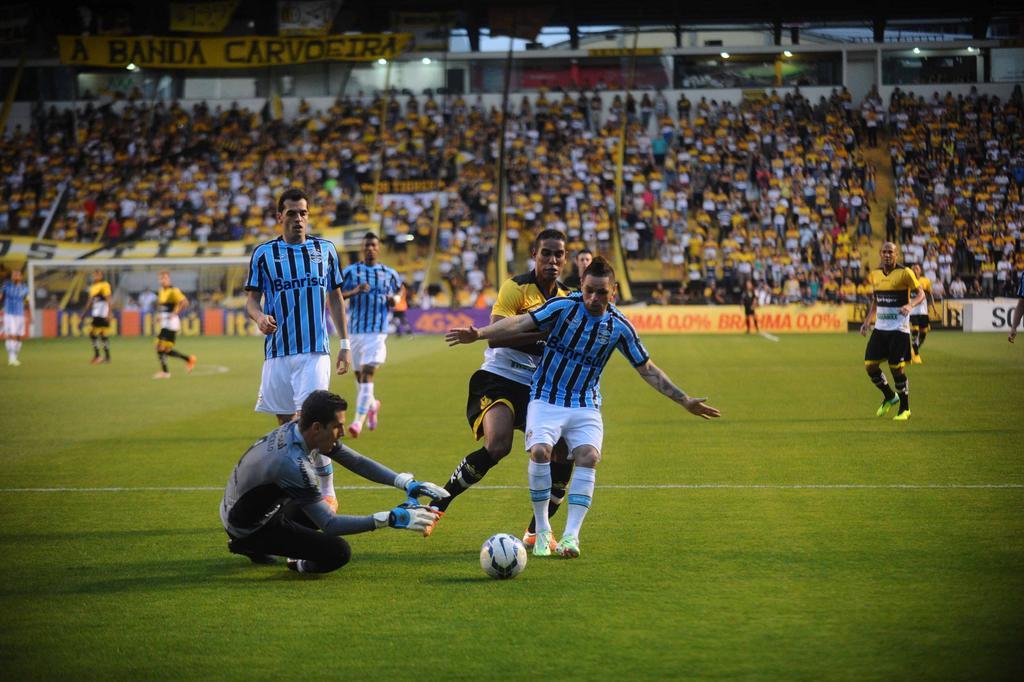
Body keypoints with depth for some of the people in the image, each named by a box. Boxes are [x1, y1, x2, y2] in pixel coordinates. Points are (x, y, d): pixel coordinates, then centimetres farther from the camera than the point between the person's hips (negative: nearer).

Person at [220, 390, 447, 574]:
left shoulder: (297, 429, -7)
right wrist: (390, 519, -31)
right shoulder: (292, 465, -33)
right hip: (250, 528, -9)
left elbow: (357, 462, 1)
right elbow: (329, 525, -28)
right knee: (338, 552, -19)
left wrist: (407, 483, -8)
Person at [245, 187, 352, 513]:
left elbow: (335, 297, 14)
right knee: (285, 424, 5)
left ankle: (327, 492, -5)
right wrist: (259, 316, -18)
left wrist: (344, 344, 12)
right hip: (277, 351, 1)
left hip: (315, 351, -1)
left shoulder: (325, 249, 8)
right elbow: (252, 299, 5)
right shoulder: (264, 253, 5)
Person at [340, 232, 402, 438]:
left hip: (378, 330, -2)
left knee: (367, 373, -14)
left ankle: (359, 421, -17)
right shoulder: (351, 271, 4)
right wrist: (355, 291, -18)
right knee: (359, 375, 11)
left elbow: (399, 289, 25)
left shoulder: (389, 273, 8)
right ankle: (372, 405, 41)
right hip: (355, 330, 2)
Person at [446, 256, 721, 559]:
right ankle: (542, 531, -10)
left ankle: (570, 535, -22)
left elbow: (647, 369, 8)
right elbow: (520, 323, -16)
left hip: (586, 406, 2)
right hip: (547, 398, -2)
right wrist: (479, 333, -30)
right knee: (540, 451, -26)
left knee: (588, 457, -24)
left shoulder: (619, 327, -2)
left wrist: (685, 401, 8)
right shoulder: (565, 306, -9)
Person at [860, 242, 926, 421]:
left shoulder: (905, 273, -9)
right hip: (880, 328, 6)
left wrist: (910, 305, -27)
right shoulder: (875, 274, 8)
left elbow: (920, 294, -7)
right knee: (870, 365, -1)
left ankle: (905, 409, 11)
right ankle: (889, 397, 24)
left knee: (897, 369, -6)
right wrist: (867, 321, 11)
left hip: (899, 328, -6)